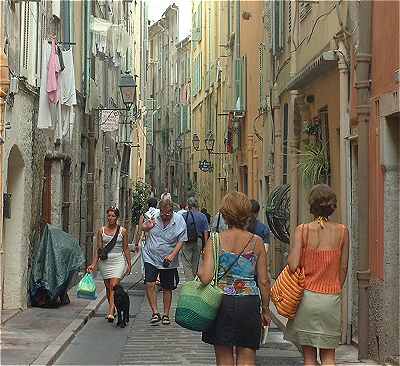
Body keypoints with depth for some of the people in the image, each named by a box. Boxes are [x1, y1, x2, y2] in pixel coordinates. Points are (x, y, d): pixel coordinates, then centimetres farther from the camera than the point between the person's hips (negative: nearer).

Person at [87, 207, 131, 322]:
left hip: (118, 261, -3)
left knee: (114, 286, -16)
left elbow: (126, 249, 7)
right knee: (108, 287, 9)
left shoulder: (122, 231, 2)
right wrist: (94, 264, -2)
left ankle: (111, 313, -23)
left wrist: (129, 264, 6)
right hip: (105, 261, 3)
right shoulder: (101, 231, 5)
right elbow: (98, 249, 6)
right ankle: (112, 309, 28)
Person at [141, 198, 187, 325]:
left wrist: (172, 255, -18)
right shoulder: (153, 216, -3)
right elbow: (144, 228, 14)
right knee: (149, 284, -13)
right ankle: (155, 313, -3)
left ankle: (166, 315, 23)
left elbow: (181, 240, -6)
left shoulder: (179, 220, -8)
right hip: (151, 257, 1)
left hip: (168, 261, -1)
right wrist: (146, 228, -11)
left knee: (167, 288, 9)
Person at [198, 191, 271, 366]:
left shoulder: (215, 240, -5)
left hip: (222, 302, 0)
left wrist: (200, 267, 8)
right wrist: (265, 309, 12)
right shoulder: (256, 242, -2)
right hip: (249, 302, 0)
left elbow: (205, 277, -14)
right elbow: (263, 281, 0)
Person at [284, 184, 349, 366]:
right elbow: (343, 268, 4)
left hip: (307, 295, -1)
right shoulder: (342, 231, -1)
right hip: (331, 298, 1)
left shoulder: (303, 230, -7)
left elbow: (293, 265, -14)